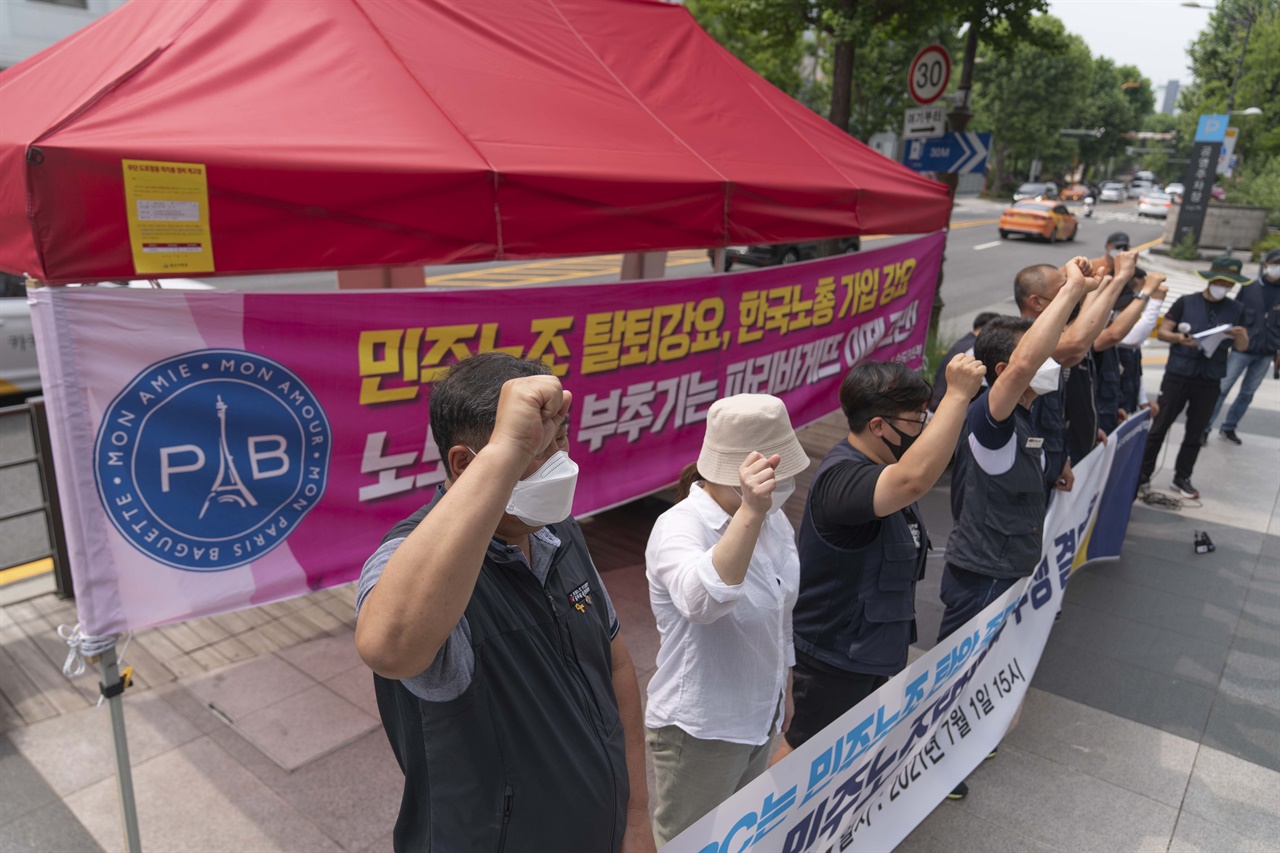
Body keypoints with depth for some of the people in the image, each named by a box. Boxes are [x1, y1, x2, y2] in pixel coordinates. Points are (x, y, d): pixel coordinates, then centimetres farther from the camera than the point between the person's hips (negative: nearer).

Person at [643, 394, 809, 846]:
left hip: (759, 717, 7)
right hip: (699, 730, -7)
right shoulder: (679, 527, -26)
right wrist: (748, 514, -59)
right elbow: (700, 600, -48)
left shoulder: (772, 518, -3)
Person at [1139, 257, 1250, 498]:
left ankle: (1182, 478, 18)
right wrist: (1178, 338, -22)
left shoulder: (1236, 310, 8)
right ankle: (1143, 474, 8)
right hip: (1178, 375, -2)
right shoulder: (1185, 302, 1)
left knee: (1195, 433, 8)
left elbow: (1243, 348, 9)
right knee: (1160, 426, 0)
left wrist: (1241, 335, -14)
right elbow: (1162, 332, 0)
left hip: (1210, 381, 2)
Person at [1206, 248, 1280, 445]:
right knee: (1222, 388, -4)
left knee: (1248, 393, 8)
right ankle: (1205, 427, 2)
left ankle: (1229, 428, 19)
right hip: (1242, 349, -3)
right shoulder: (1249, 288, -1)